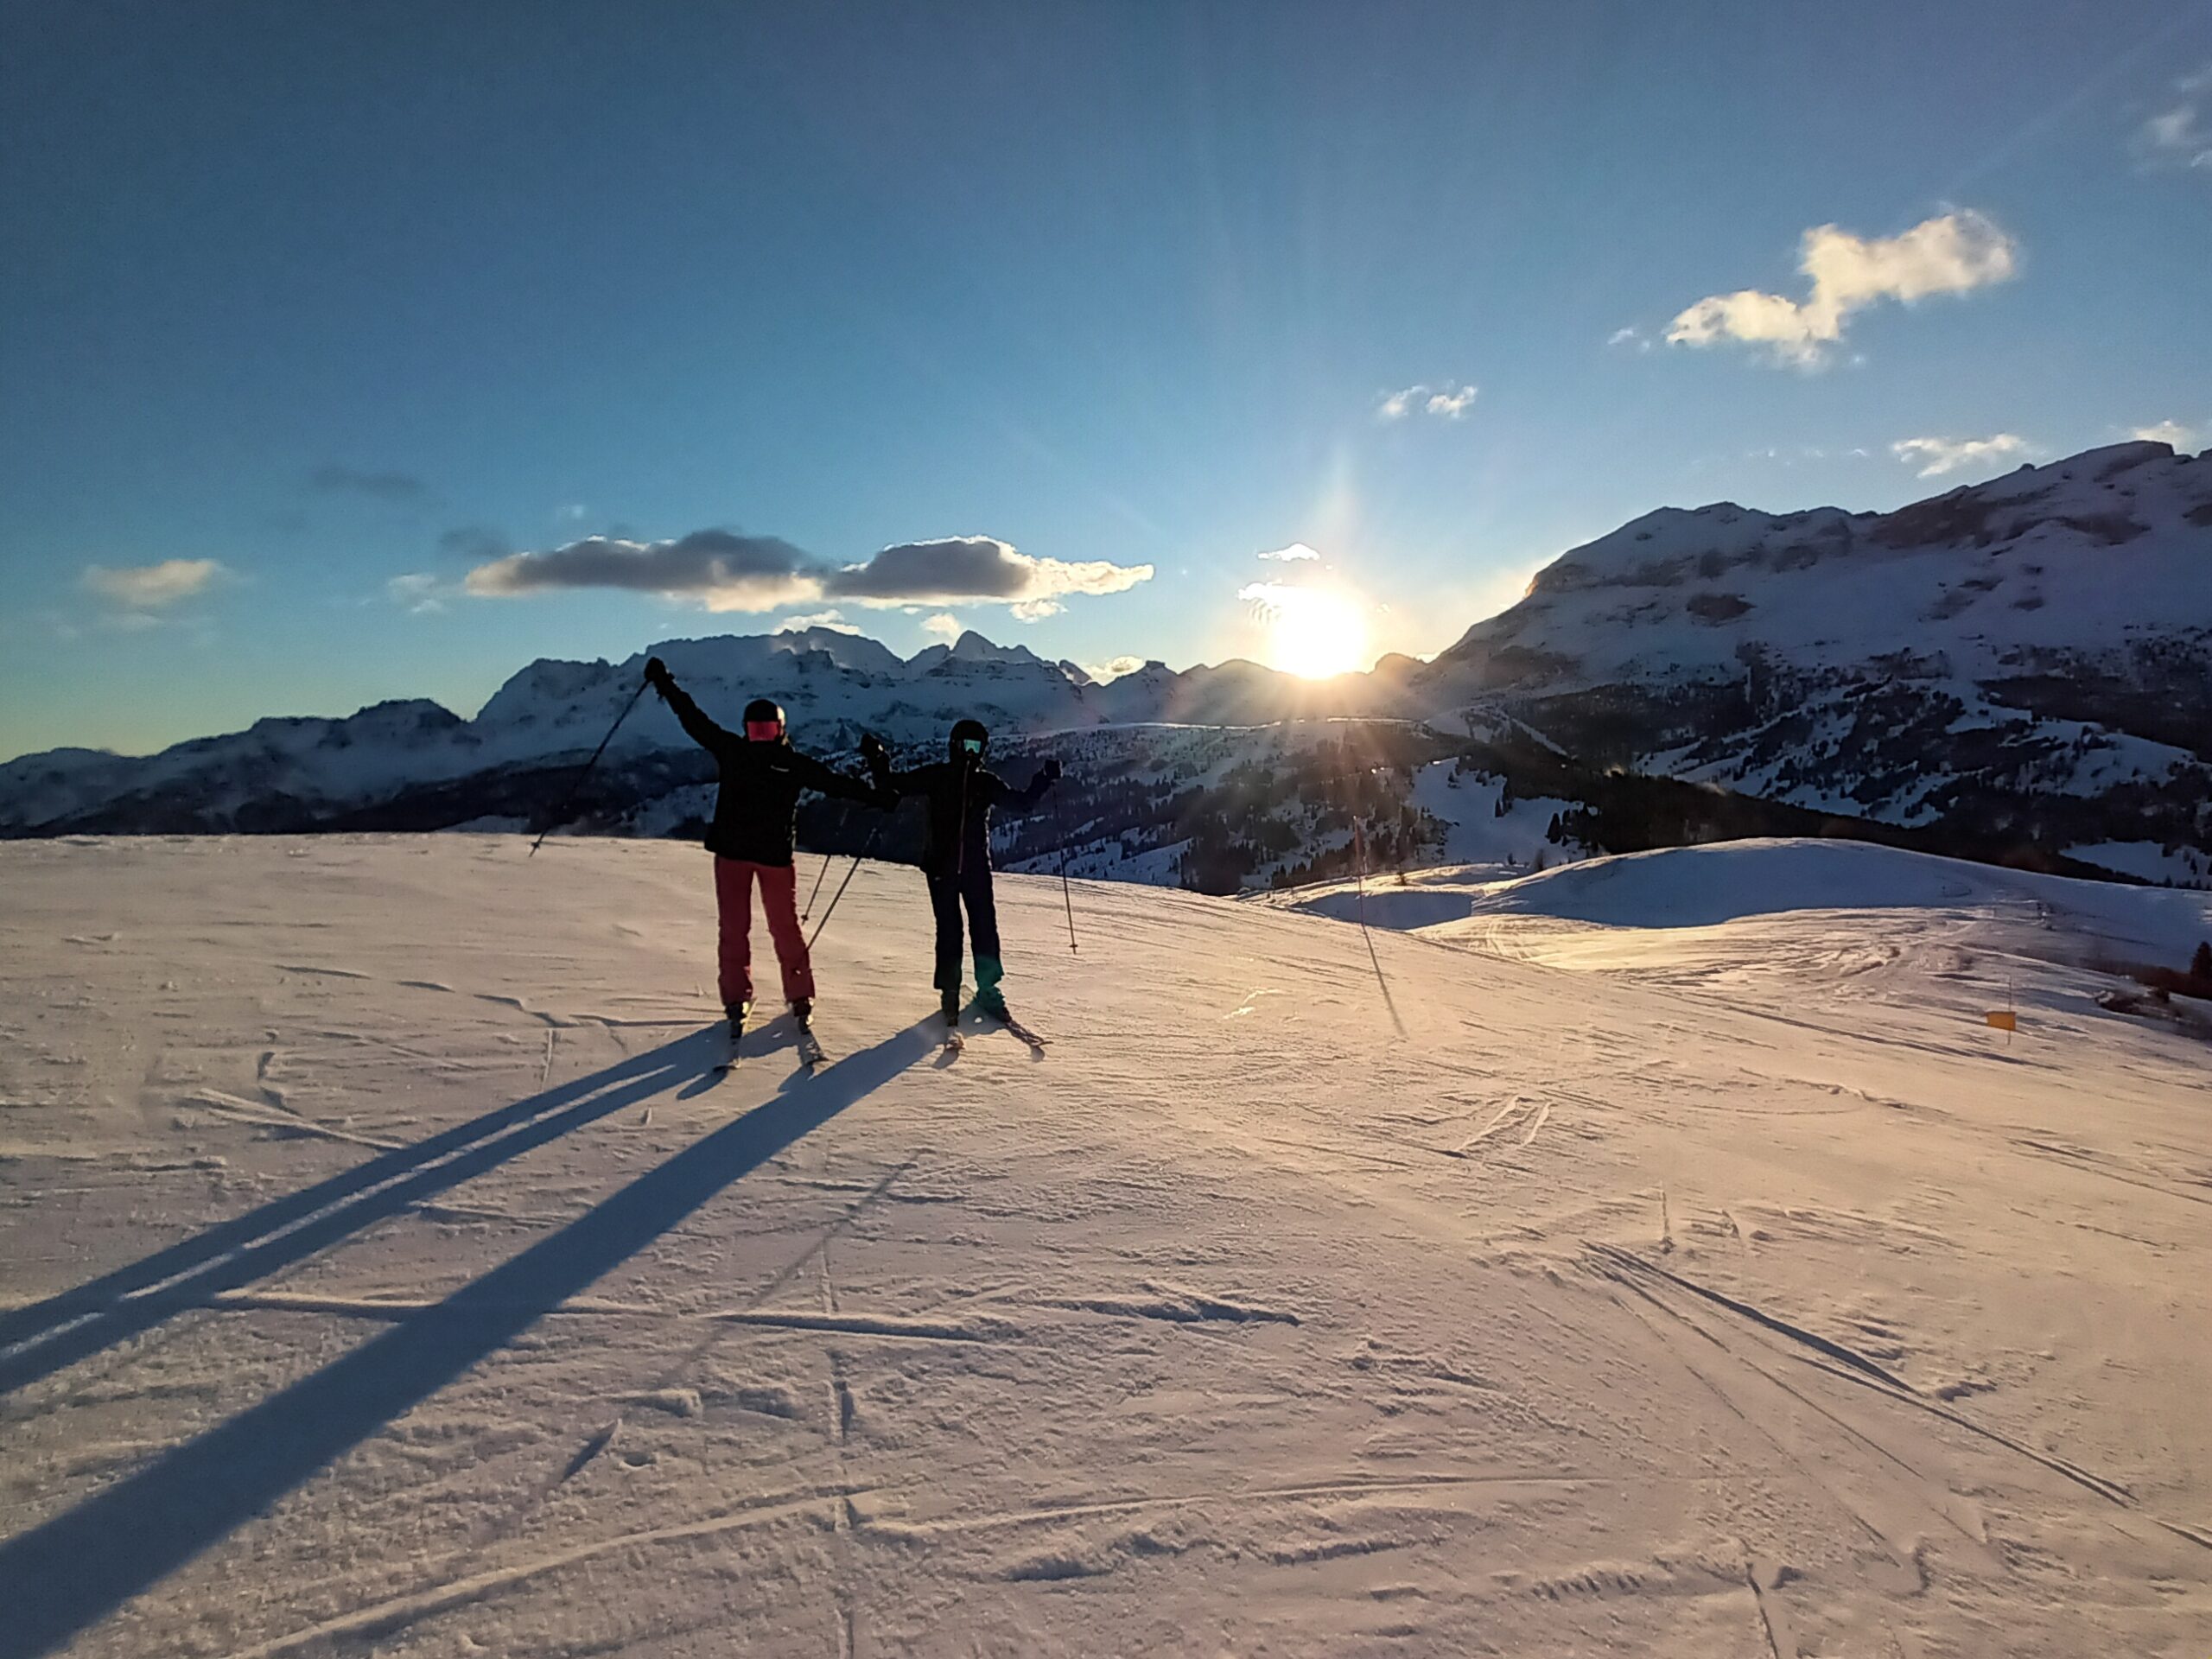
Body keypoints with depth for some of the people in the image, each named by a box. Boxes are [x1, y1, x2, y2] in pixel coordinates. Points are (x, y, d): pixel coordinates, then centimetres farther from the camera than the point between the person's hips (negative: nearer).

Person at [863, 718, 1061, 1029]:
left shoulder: (988, 782, 8)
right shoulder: (935, 776, 3)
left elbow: (1020, 803, 11)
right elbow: (894, 787, 3)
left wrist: (1043, 781, 2)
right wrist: (877, 761, -8)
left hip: (977, 866, 2)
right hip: (941, 865, -2)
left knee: (985, 925, -1)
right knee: (949, 929, -3)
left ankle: (987, 988, 12)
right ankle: (950, 991, 10)